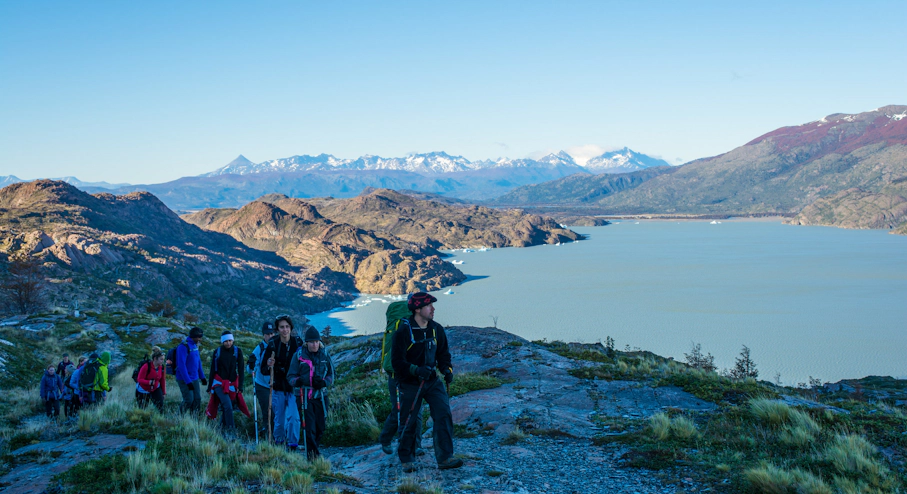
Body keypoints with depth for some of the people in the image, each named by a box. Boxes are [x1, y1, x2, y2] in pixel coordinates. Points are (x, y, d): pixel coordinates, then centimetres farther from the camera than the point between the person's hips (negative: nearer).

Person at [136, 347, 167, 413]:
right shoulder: (146, 366, -26)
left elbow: (163, 380, 1)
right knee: (142, 409, 5)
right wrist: (149, 382, -41)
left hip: (155, 389, 4)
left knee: (160, 404, -14)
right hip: (143, 390, -4)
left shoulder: (162, 368, -11)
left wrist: (164, 393, 4)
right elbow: (139, 379, -23)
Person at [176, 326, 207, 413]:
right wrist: (188, 382, -24)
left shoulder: (195, 346, 10)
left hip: (195, 379, 8)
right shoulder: (183, 347, -17)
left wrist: (202, 377, 18)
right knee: (189, 400, -9)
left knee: (197, 400, 4)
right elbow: (181, 365, -22)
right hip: (184, 380, -8)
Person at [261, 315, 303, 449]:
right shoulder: (272, 345, -4)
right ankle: (279, 442, 30)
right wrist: (269, 366, -21)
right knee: (279, 420, 9)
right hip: (278, 388, 1)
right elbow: (263, 370, 1)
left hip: (293, 387, -1)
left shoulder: (298, 342, -3)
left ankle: (293, 444, -3)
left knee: (293, 417, -13)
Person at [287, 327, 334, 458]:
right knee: (309, 427, -8)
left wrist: (324, 382, -8)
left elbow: (331, 375, 13)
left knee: (321, 426, 8)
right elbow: (291, 376, 0)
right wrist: (298, 381, -23)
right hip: (305, 397, -3)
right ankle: (312, 452, 2)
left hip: (321, 396, 3)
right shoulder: (299, 355, -1)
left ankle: (314, 447, 30)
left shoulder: (325, 355, 7)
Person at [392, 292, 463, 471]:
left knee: (444, 415, -10)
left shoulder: (437, 329, 3)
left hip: (433, 382, 4)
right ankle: (407, 459, 23)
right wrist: (416, 370, -30)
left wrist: (447, 369, -6)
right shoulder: (403, 332, -13)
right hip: (410, 384, -4)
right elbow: (397, 361, -14)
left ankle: (445, 458, -7)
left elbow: (443, 354, 14)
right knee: (409, 423, 4)